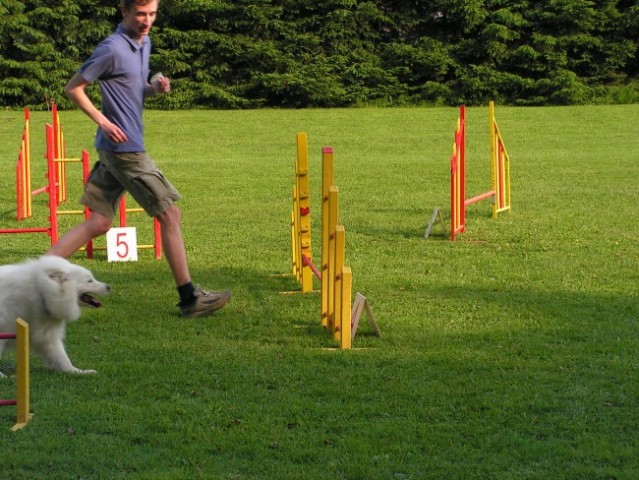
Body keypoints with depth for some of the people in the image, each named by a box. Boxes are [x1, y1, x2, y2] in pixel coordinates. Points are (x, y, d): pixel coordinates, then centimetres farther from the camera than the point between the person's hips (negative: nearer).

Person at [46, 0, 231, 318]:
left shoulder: (144, 44, 13)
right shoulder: (112, 49, -14)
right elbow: (73, 88, -9)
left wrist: (155, 87, 4)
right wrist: (103, 121, -17)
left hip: (113, 150, 9)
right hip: (124, 147, -9)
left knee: (99, 223, 8)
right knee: (170, 214, -3)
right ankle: (189, 298, 3)